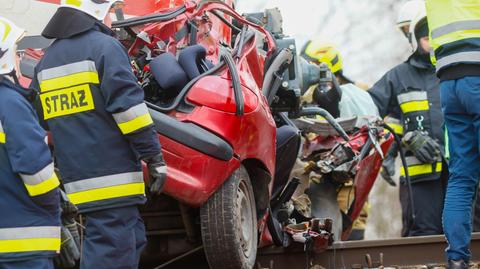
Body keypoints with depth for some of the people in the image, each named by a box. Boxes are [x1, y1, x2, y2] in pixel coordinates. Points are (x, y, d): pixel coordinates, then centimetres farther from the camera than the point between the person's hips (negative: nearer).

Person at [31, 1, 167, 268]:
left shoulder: (47, 61, 18)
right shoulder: (104, 47, -6)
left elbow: (39, 121, 23)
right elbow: (128, 106, -14)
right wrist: (155, 158, -11)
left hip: (77, 178, 8)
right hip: (112, 174, -8)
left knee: (132, 240, 17)